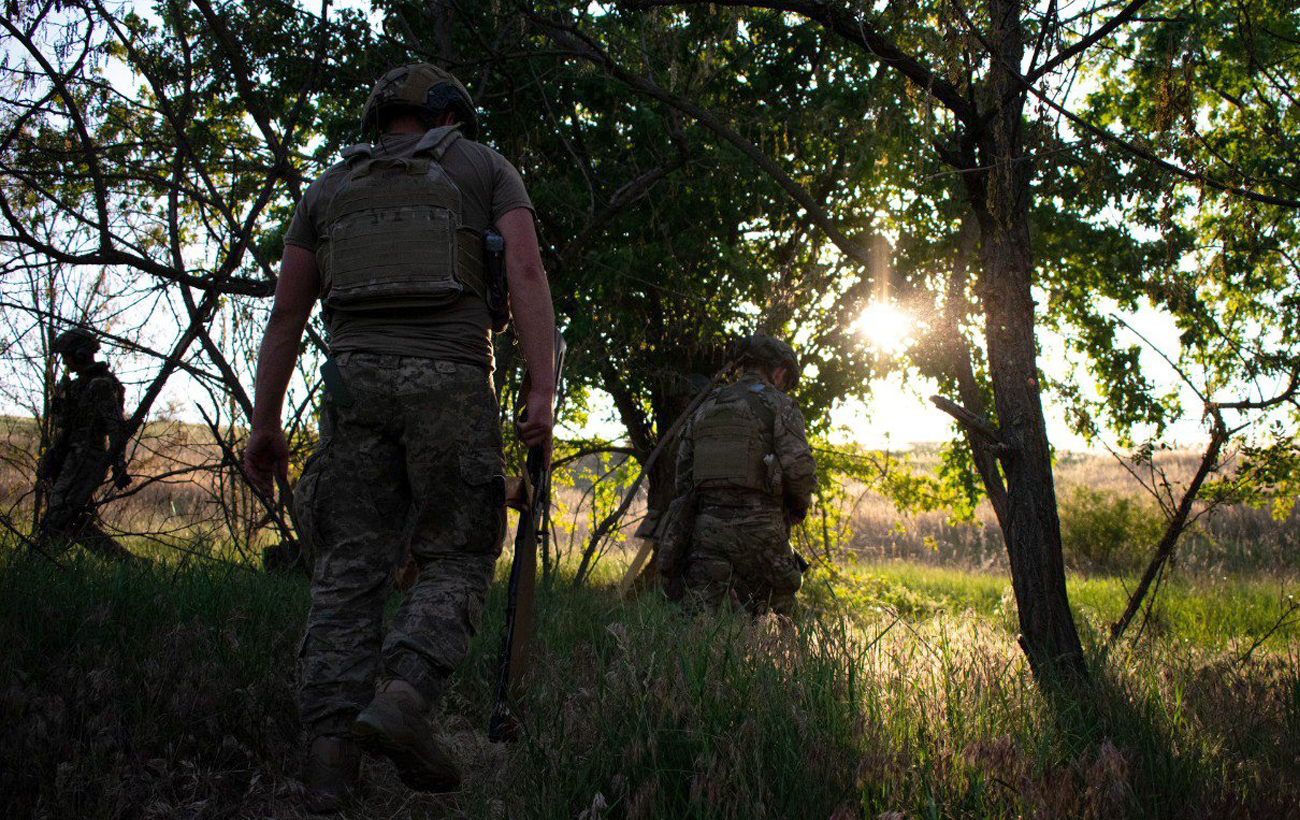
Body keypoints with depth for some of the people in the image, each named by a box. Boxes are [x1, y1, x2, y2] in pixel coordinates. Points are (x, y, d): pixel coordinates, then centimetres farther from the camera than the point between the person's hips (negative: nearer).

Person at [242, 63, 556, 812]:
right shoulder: (485, 168, 15)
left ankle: (331, 747, -8)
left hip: (356, 380, 3)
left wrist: (266, 424, 16)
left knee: (350, 569, 2)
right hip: (451, 383, -3)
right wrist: (543, 390, -9)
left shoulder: (331, 187, 23)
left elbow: (287, 310, 16)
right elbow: (527, 270, -2)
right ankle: (403, 697, -19)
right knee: (456, 562, 3)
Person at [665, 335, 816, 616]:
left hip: (707, 526, 4)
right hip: (758, 526, -4)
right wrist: (800, 505, 7)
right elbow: (799, 466, -11)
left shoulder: (705, 408, 17)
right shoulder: (778, 404, 0)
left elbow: (683, 474, 14)